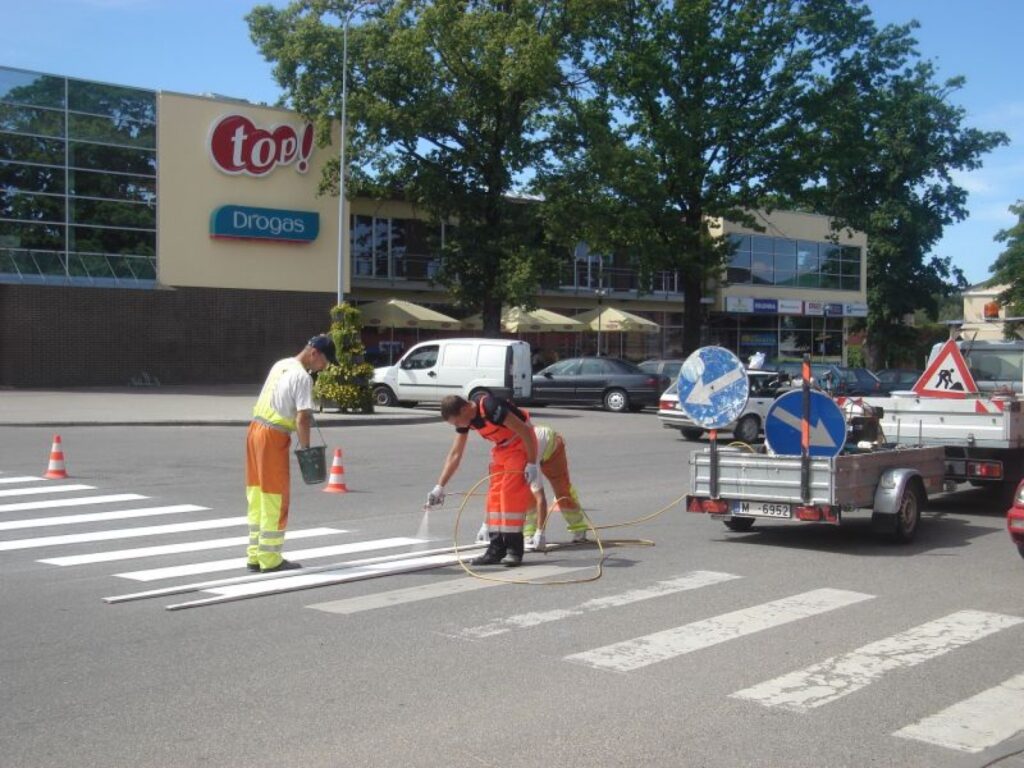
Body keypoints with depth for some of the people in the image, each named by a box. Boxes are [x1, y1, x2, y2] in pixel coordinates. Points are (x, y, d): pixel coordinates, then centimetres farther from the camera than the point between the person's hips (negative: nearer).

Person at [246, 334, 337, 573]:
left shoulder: (281, 364, 13)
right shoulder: (302, 377, -14)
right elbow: (303, 418, -19)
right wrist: (305, 448, -9)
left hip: (255, 429, 9)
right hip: (274, 437, -9)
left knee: (257, 497, 14)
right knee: (275, 499, 0)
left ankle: (255, 555, 21)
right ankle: (270, 560, 6)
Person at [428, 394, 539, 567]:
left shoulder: (491, 408, -30)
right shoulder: (465, 420, -4)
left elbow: (525, 431, -25)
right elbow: (455, 454, 4)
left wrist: (532, 464, -21)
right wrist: (440, 486, 2)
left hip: (521, 445, -8)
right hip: (501, 448, 8)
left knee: (511, 494, -14)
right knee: (494, 496, 3)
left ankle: (514, 549, -8)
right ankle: (496, 549, 8)